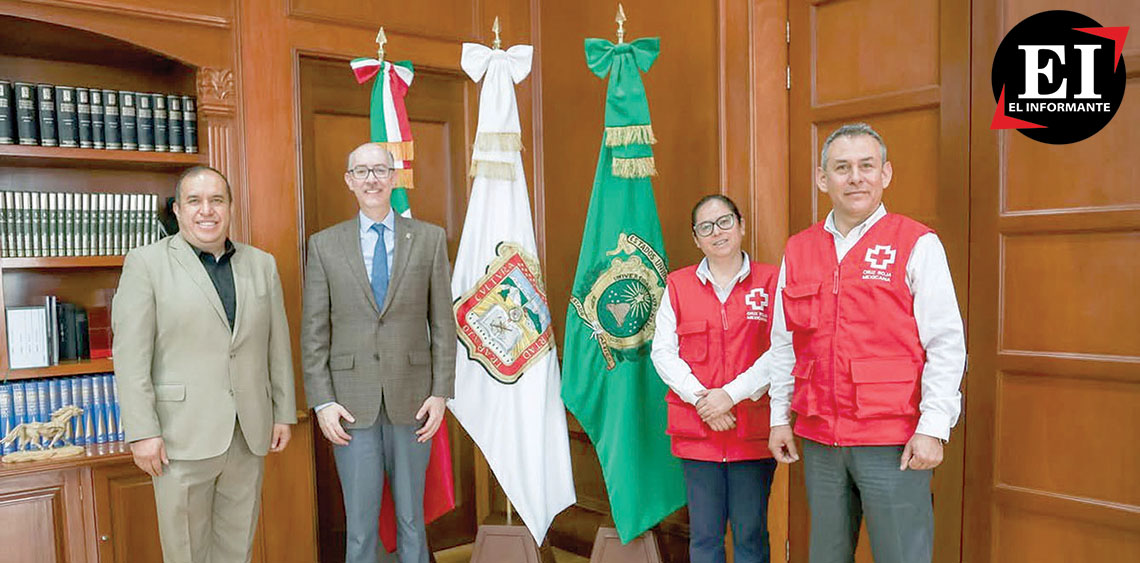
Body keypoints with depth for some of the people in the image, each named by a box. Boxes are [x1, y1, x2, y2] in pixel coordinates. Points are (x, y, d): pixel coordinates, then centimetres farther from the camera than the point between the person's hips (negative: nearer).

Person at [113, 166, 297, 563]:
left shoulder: (262, 264, 9)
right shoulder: (146, 263, -3)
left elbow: (278, 346, 11)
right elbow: (131, 356, -7)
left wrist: (284, 413, 9)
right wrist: (142, 432, -11)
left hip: (250, 435, 4)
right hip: (183, 436, -3)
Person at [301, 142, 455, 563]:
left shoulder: (429, 239, 2)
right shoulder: (324, 245, 3)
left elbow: (443, 323, 3)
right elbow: (314, 333, 2)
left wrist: (441, 392, -3)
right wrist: (322, 402, -4)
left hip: (412, 401, 0)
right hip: (351, 404, 0)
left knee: (411, 519, 13)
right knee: (360, 524, 8)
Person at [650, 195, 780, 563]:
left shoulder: (770, 281, 2)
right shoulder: (678, 285, 8)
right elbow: (662, 352, 3)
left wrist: (731, 394, -14)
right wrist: (700, 397, -11)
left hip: (754, 431, -1)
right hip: (696, 432, 1)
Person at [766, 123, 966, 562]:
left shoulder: (917, 245, -3)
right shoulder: (798, 250, 9)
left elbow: (946, 345, -7)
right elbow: (783, 344, 13)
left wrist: (933, 428, -12)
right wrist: (780, 417, 11)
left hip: (893, 443, -4)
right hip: (819, 443, 4)